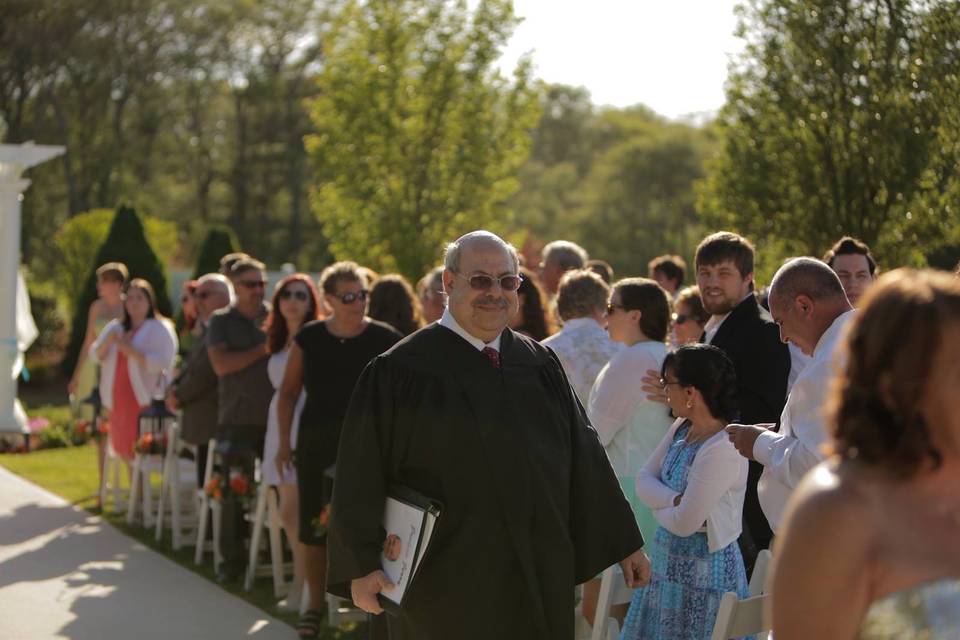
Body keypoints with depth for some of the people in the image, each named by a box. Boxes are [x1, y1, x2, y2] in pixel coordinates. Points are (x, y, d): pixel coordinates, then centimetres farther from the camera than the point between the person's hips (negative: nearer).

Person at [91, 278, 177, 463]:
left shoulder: (159, 329, -3)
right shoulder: (115, 328, 16)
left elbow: (161, 362, -16)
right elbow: (95, 355, 9)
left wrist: (128, 349, -19)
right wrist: (108, 342, -12)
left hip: (145, 401, -6)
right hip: (119, 402, 6)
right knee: (124, 449, 8)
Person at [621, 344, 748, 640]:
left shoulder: (722, 449, -24)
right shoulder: (681, 428, 5)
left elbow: (684, 523, -24)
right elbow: (644, 479, 4)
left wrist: (659, 503, -3)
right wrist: (675, 500, -16)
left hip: (703, 571, -9)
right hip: (668, 560, 9)